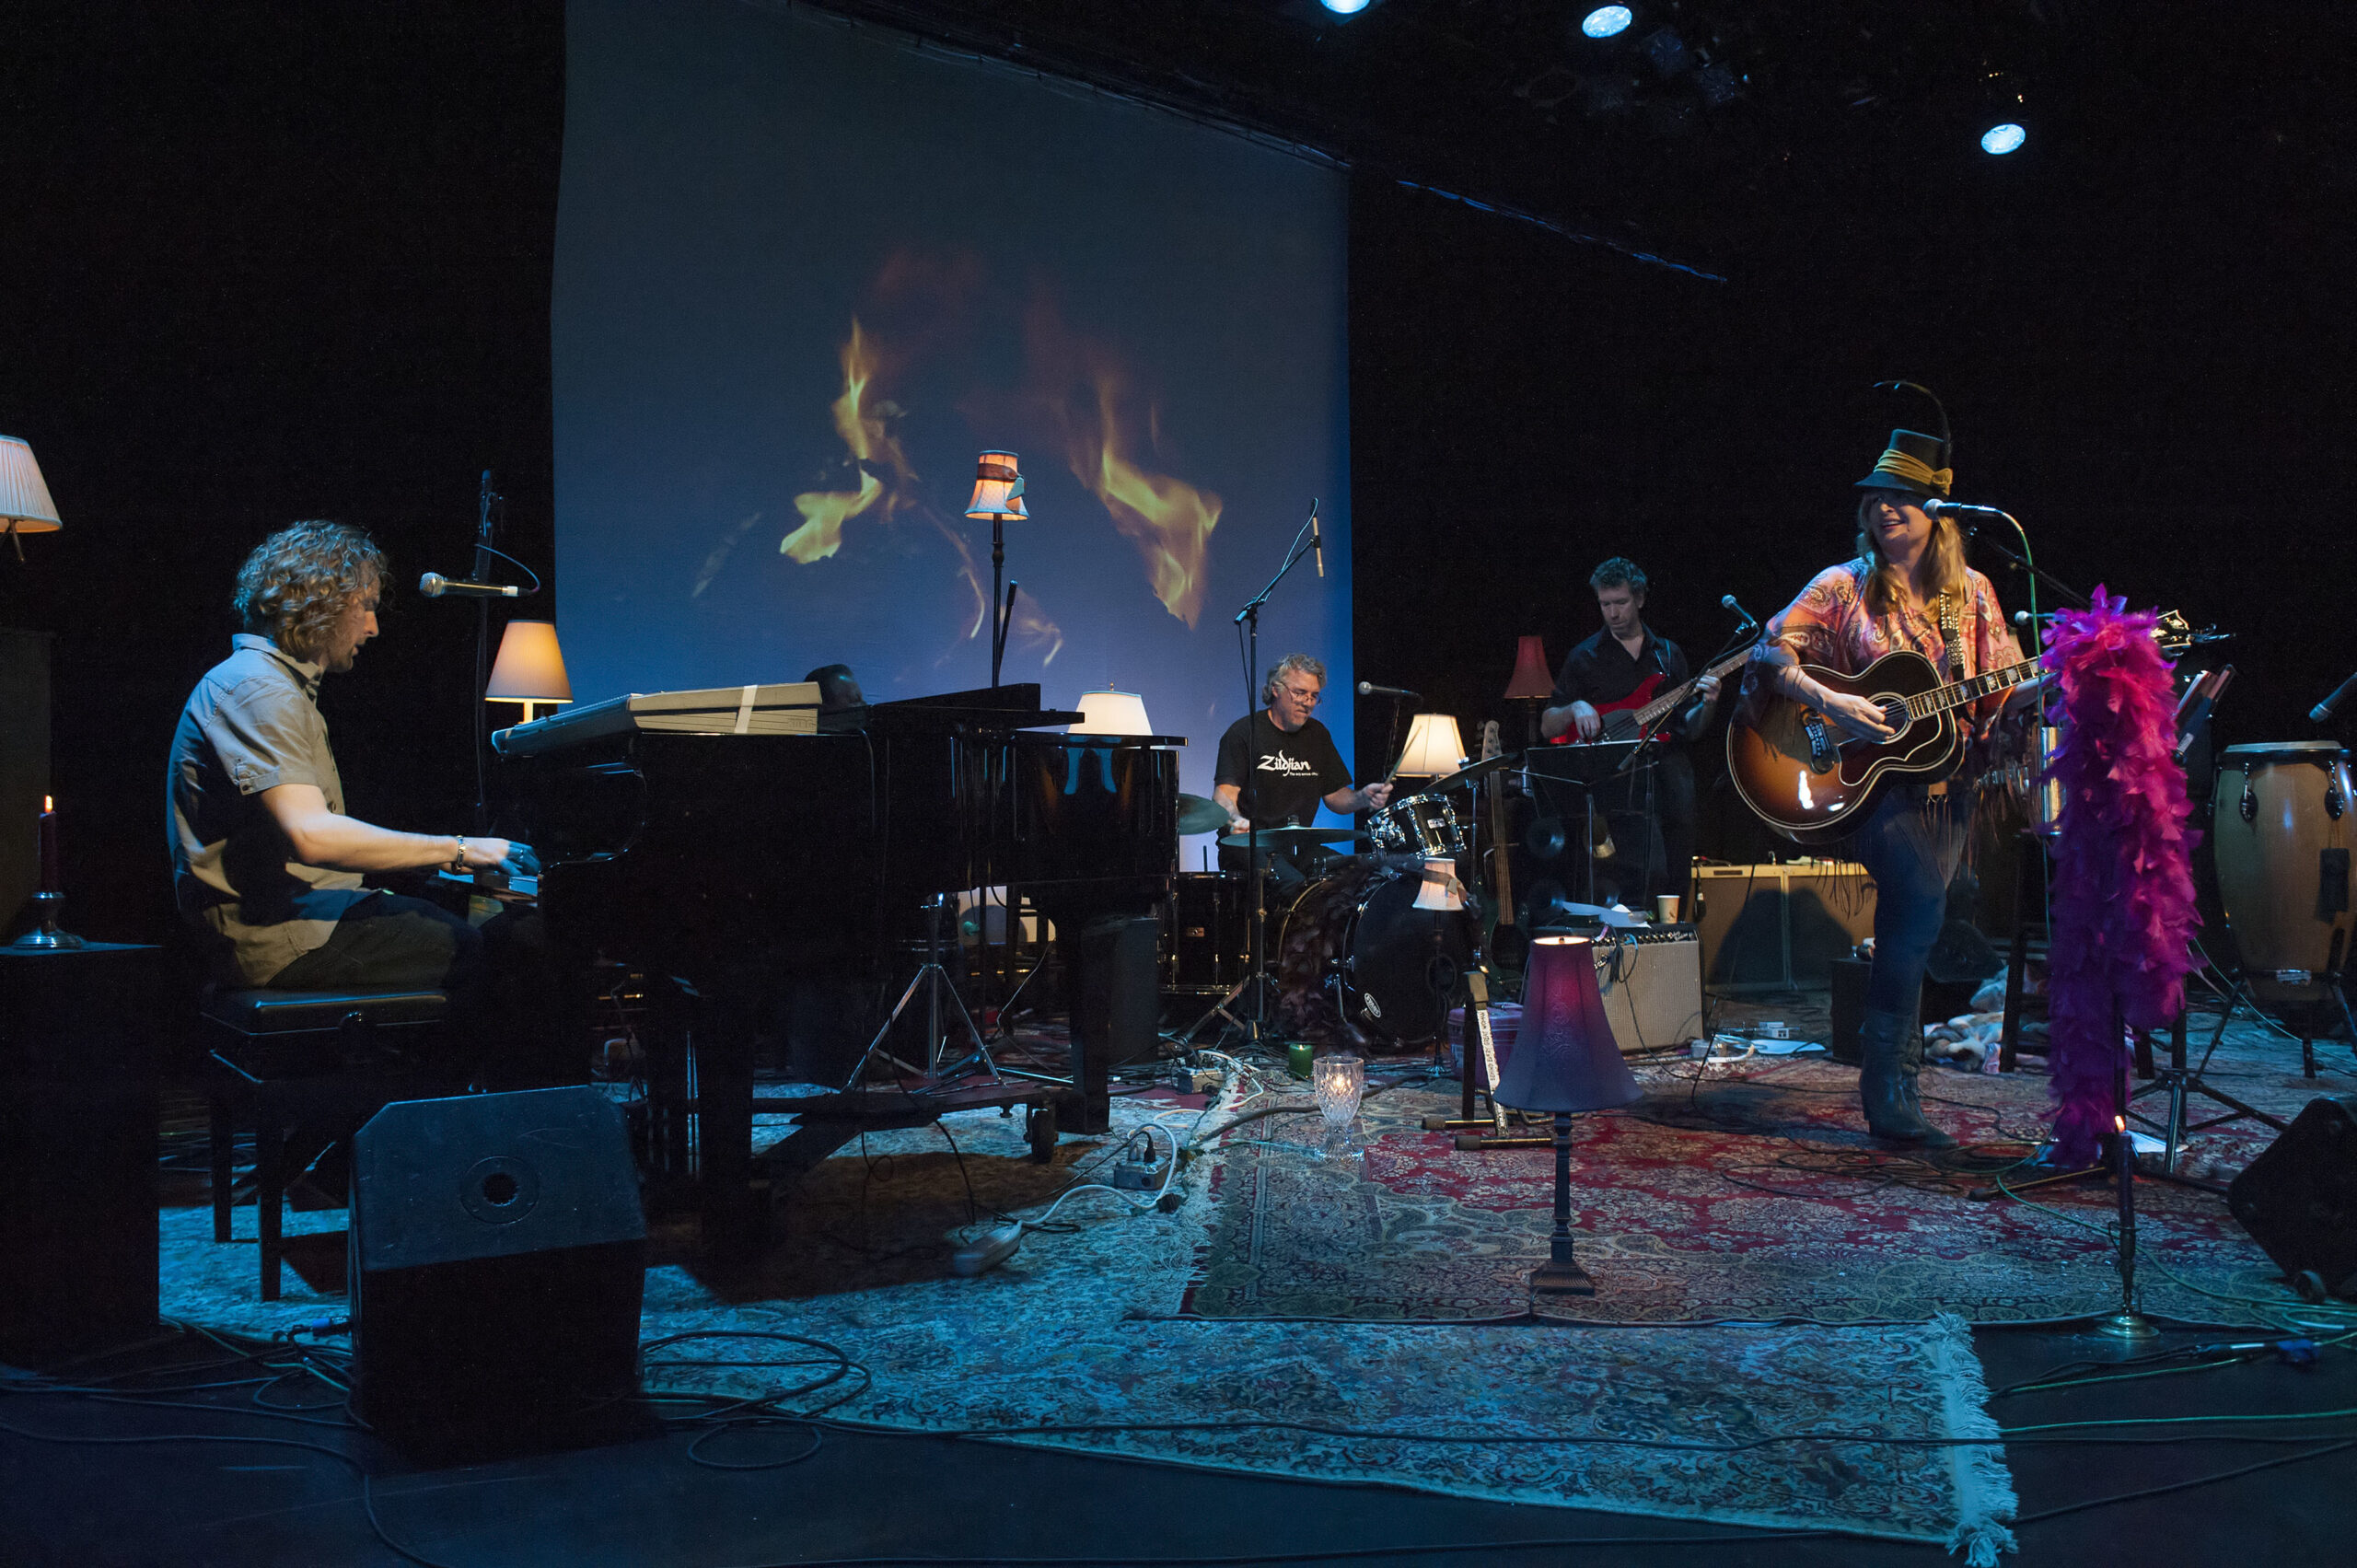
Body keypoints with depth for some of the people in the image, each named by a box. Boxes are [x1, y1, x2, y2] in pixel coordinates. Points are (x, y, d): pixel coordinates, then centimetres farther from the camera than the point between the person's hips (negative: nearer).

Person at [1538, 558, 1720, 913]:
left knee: (1678, 884, 5)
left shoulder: (1668, 654, 16)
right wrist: (1575, 709, -13)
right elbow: (1547, 727, 6)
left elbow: (1689, 729, 16)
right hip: (1621, 786, -4)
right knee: (1648, 873, -22)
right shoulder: (1584, 658, 6)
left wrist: (1707, 705, -4)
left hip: (1673, 780, 4)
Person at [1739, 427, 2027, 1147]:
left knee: (1916, 913, -1)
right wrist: (1829, 702, -17)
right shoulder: (1844, 586, 1)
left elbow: (2004, 687, 12)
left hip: (1944, 774, 4)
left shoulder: (1970, 592, 11)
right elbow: (1770, 654, -4)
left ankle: (1887, 1086, 15)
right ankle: (1892, 1089, -13)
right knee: (1920, 901, -22)